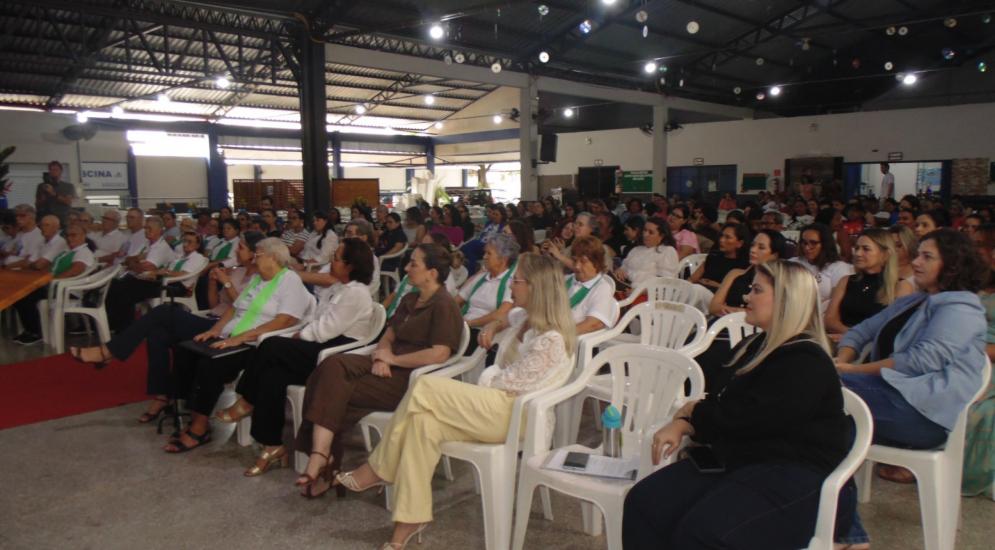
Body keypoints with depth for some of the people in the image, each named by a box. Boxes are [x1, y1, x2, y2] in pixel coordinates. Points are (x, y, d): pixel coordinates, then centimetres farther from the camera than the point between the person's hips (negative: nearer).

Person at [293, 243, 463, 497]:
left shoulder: (444, 305, -8)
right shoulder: (409, 300, 21)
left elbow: (439, 354, -20)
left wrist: (393, 359, -11)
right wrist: (381, 356, -5)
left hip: (410, 378, -8)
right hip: (389, 367, 8)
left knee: (335, 391, -20)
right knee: (332, 366, -20)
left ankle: (321, 457, -7)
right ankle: (320, 457, -27)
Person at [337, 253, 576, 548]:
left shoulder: (550, 341, -16)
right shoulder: (523, 319, 12)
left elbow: (513, 383, -14)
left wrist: (481, 384, -2)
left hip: (514, 414, -8)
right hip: (494, 403, 8)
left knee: (425, 388, -18)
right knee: (424, 421, -17)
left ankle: (377, 470, -3)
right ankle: (410, 520, -14)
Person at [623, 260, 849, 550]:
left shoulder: (805, 363, -14)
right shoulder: (754, 347, 16)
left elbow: (741, 419, -19)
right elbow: (722, 404, 15)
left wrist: (691, 410, 0)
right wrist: (680, 425, -5)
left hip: (791, 477, -8)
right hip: (737, 460, 8)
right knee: (643, 502, -13)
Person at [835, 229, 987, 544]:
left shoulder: (961, 308, 1)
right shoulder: (909, 303, 28)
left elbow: (924, 359, -14)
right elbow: (861, 331, 21)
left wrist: (854, 370, -15)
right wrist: (841, 361, -1)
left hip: (925, 411, -8)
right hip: (893, 395, 8)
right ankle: (849, 533, -18)